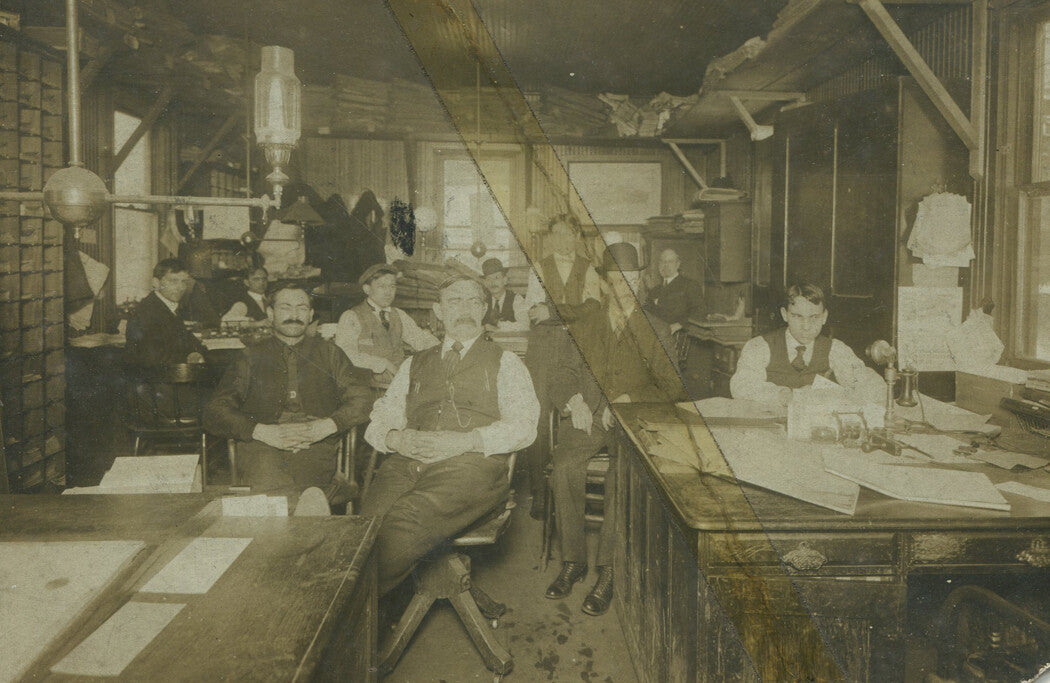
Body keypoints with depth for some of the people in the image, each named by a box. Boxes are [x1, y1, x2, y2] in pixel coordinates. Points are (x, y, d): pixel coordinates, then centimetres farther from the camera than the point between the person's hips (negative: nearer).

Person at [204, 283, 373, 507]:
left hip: (316, 446, 0)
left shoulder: (328, 353, 22)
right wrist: (263, 432, -9)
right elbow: (215, 412, 9)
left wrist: (326, 427, -8)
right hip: (261, 446, 0)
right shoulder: (252, 356, 19)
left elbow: (363, 399, 11)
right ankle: (332, 489, -19)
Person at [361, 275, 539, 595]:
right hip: (407, 462, 3)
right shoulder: (414, 364, 29)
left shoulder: (505, 363, 18)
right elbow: (379, 420, 22)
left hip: (472, 464, -3)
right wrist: (397, 438, -3)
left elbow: (523, 425, 4)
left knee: (406, 518, -33)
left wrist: (464, 441, -11)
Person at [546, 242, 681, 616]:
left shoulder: (654, 331, 10)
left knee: (621, 474, -33)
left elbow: (671, 387, 4)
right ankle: (572, 560, -13)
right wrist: (574, 400, -10)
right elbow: (562, 373, 12)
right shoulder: (583, 328, 15)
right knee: (564, 468, -29)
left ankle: (609, 571, -21)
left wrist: (628, 401, -11)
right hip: (588, 419, 2)